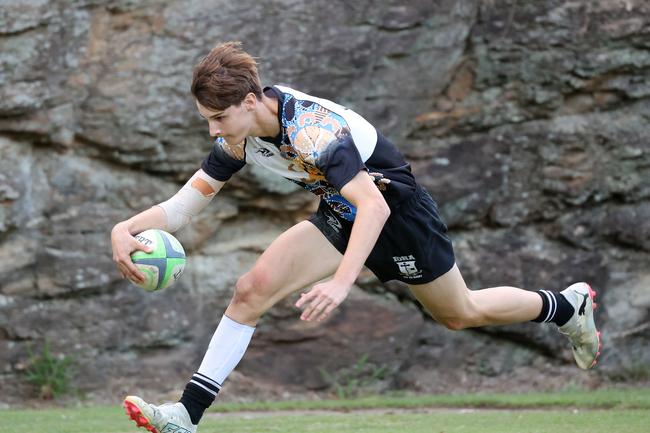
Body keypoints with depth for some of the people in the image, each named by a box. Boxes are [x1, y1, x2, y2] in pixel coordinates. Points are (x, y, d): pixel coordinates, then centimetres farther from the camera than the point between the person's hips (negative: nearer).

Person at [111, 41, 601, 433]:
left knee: (460, 313, 14)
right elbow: (187, 202, -9)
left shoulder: (312, 128, -36)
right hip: (341, 216, 6)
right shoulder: (239, 134, -13)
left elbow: (374, 205, -43)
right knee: (253, 289, -13)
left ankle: (569, 305, 40)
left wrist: (342, 282, -53)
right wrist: (126, 229, -26)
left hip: (397, 212, -6)